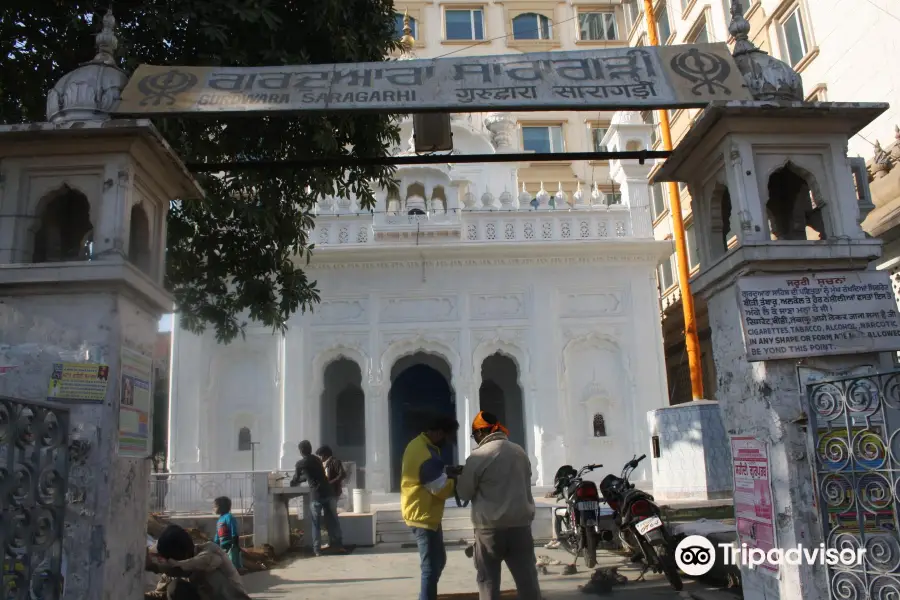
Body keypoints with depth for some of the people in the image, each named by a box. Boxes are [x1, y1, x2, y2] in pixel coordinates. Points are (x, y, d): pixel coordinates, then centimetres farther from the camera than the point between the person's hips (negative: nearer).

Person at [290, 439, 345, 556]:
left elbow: (295, 480, 16)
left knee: (316, 524, 7)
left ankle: (317, 549, 6)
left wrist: (292, 483, 37)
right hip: (329, 493, 4)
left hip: (316, 495, -4)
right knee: (333, 520, 10)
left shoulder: (300, 463, 3)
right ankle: (338, 545, 11)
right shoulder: (317, 459, 19)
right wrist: (299, 480, 44)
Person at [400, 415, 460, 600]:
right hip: (424, 516, -11)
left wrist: (448, 472, 3)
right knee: (431, 568, -3)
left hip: (420, 512, 11)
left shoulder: (419, 444, 6)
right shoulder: (427, 454, -26)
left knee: (438, 560, 21)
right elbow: (442, 489, -22)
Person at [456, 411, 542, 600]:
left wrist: (462, 477, 17)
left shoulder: (478, 456, -9)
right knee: (527, 579, 7)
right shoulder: (520, 452, 8)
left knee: (488, 580, 8)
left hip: (490, 528, -4)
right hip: (521, 525, 5)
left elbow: (464, 493, -2)